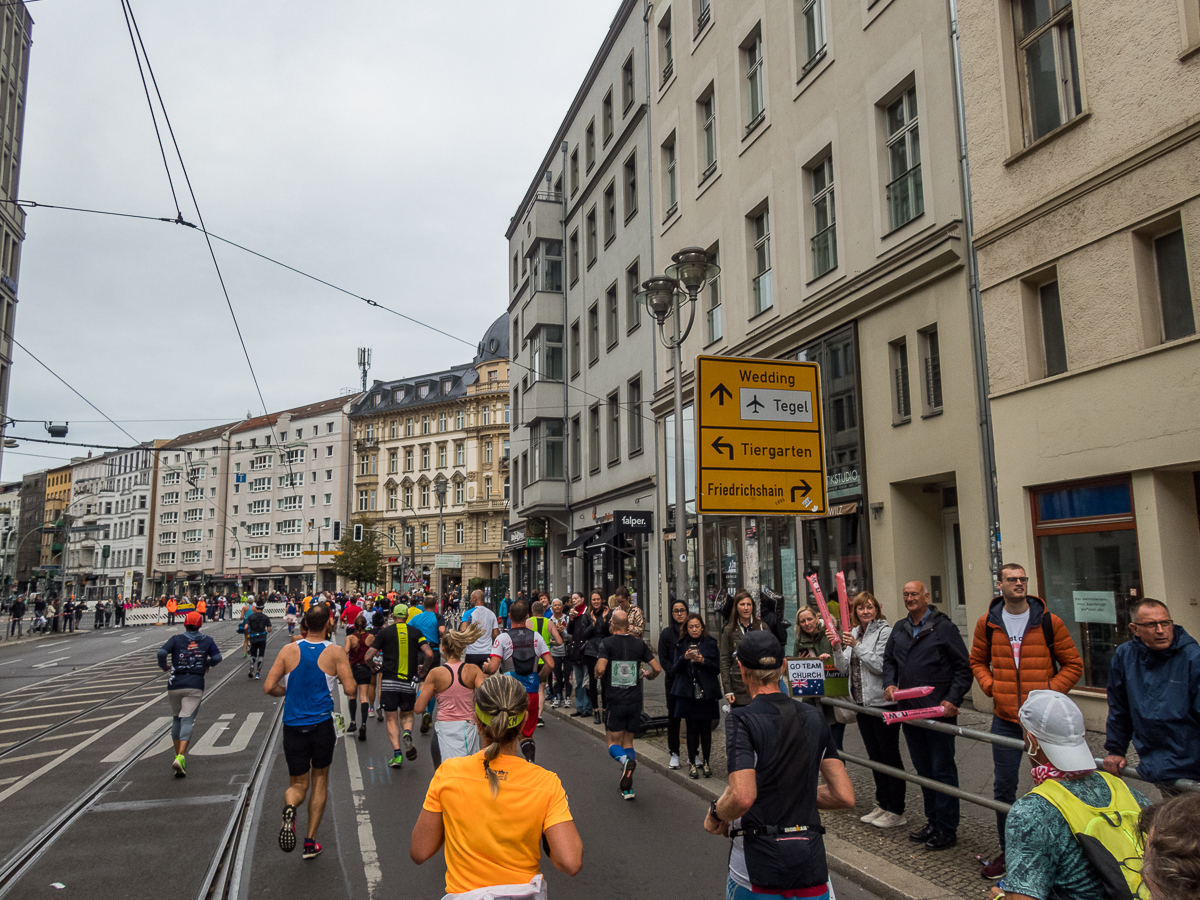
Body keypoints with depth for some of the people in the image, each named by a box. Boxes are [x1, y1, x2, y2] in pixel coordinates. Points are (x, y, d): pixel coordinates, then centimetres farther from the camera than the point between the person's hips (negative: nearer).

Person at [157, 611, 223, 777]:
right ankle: (181, 757, -23)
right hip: (195, 686, -1)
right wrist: (207, 665, 21)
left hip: (175, 685, 1)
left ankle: (178, 755, 22)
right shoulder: (207, 640, 6)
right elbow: (217, 657, 0)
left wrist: (163, 666, 7)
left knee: (176, 719, 18)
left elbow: (161, 652, -13)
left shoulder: (176, 639, 2)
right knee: (187, 721, -5)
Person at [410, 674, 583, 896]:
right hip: (524, 893, 0)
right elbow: (571, 863, -20)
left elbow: (419, 852, -7)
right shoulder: (547, 784, -15)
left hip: (464, 892, 0)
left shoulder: (448, 773, -13)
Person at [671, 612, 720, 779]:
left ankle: (706, 762, 15)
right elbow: (675, 669, 4)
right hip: (688, 693, 1)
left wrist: (703, 661, -15)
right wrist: (684, 658, -14)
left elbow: (717, 669, 2)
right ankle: (692, 763, 11)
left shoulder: (710, 644, 5)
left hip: (706, 693, -1)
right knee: (691, 729, 2)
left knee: (706, 729, 1)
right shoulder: (681, 645, 9)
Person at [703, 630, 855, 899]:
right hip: (811, 863, 4)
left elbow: (742, 797, -24)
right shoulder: (813, 717, 6)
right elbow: (845, 796, 6)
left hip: (758, 866, -4)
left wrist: (714, 815, -4)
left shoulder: (741, 719, -12)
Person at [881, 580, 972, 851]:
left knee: (943, 770, 1)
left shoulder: (944, 627, -6)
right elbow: (889, 659, 19)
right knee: (923, 770, 15)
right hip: (910, 711, 6)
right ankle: (933, 822, 27)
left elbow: (963, 666, -7)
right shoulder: (899, 629, 12)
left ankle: (947, 829, 11)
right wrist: (890, 683, 0)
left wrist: (953, 700, -14)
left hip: (939, 711, -6)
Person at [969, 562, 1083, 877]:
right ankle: (1007, 851, 24)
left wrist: (1049, 691, -10)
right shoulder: (987, 623, 1)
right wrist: (990, 686, -2)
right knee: (1003, 787, 8)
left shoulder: (1048, 622, -5)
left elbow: (1073, 665, 1)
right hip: (1005, 719, 2)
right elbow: (978, 661, 15)